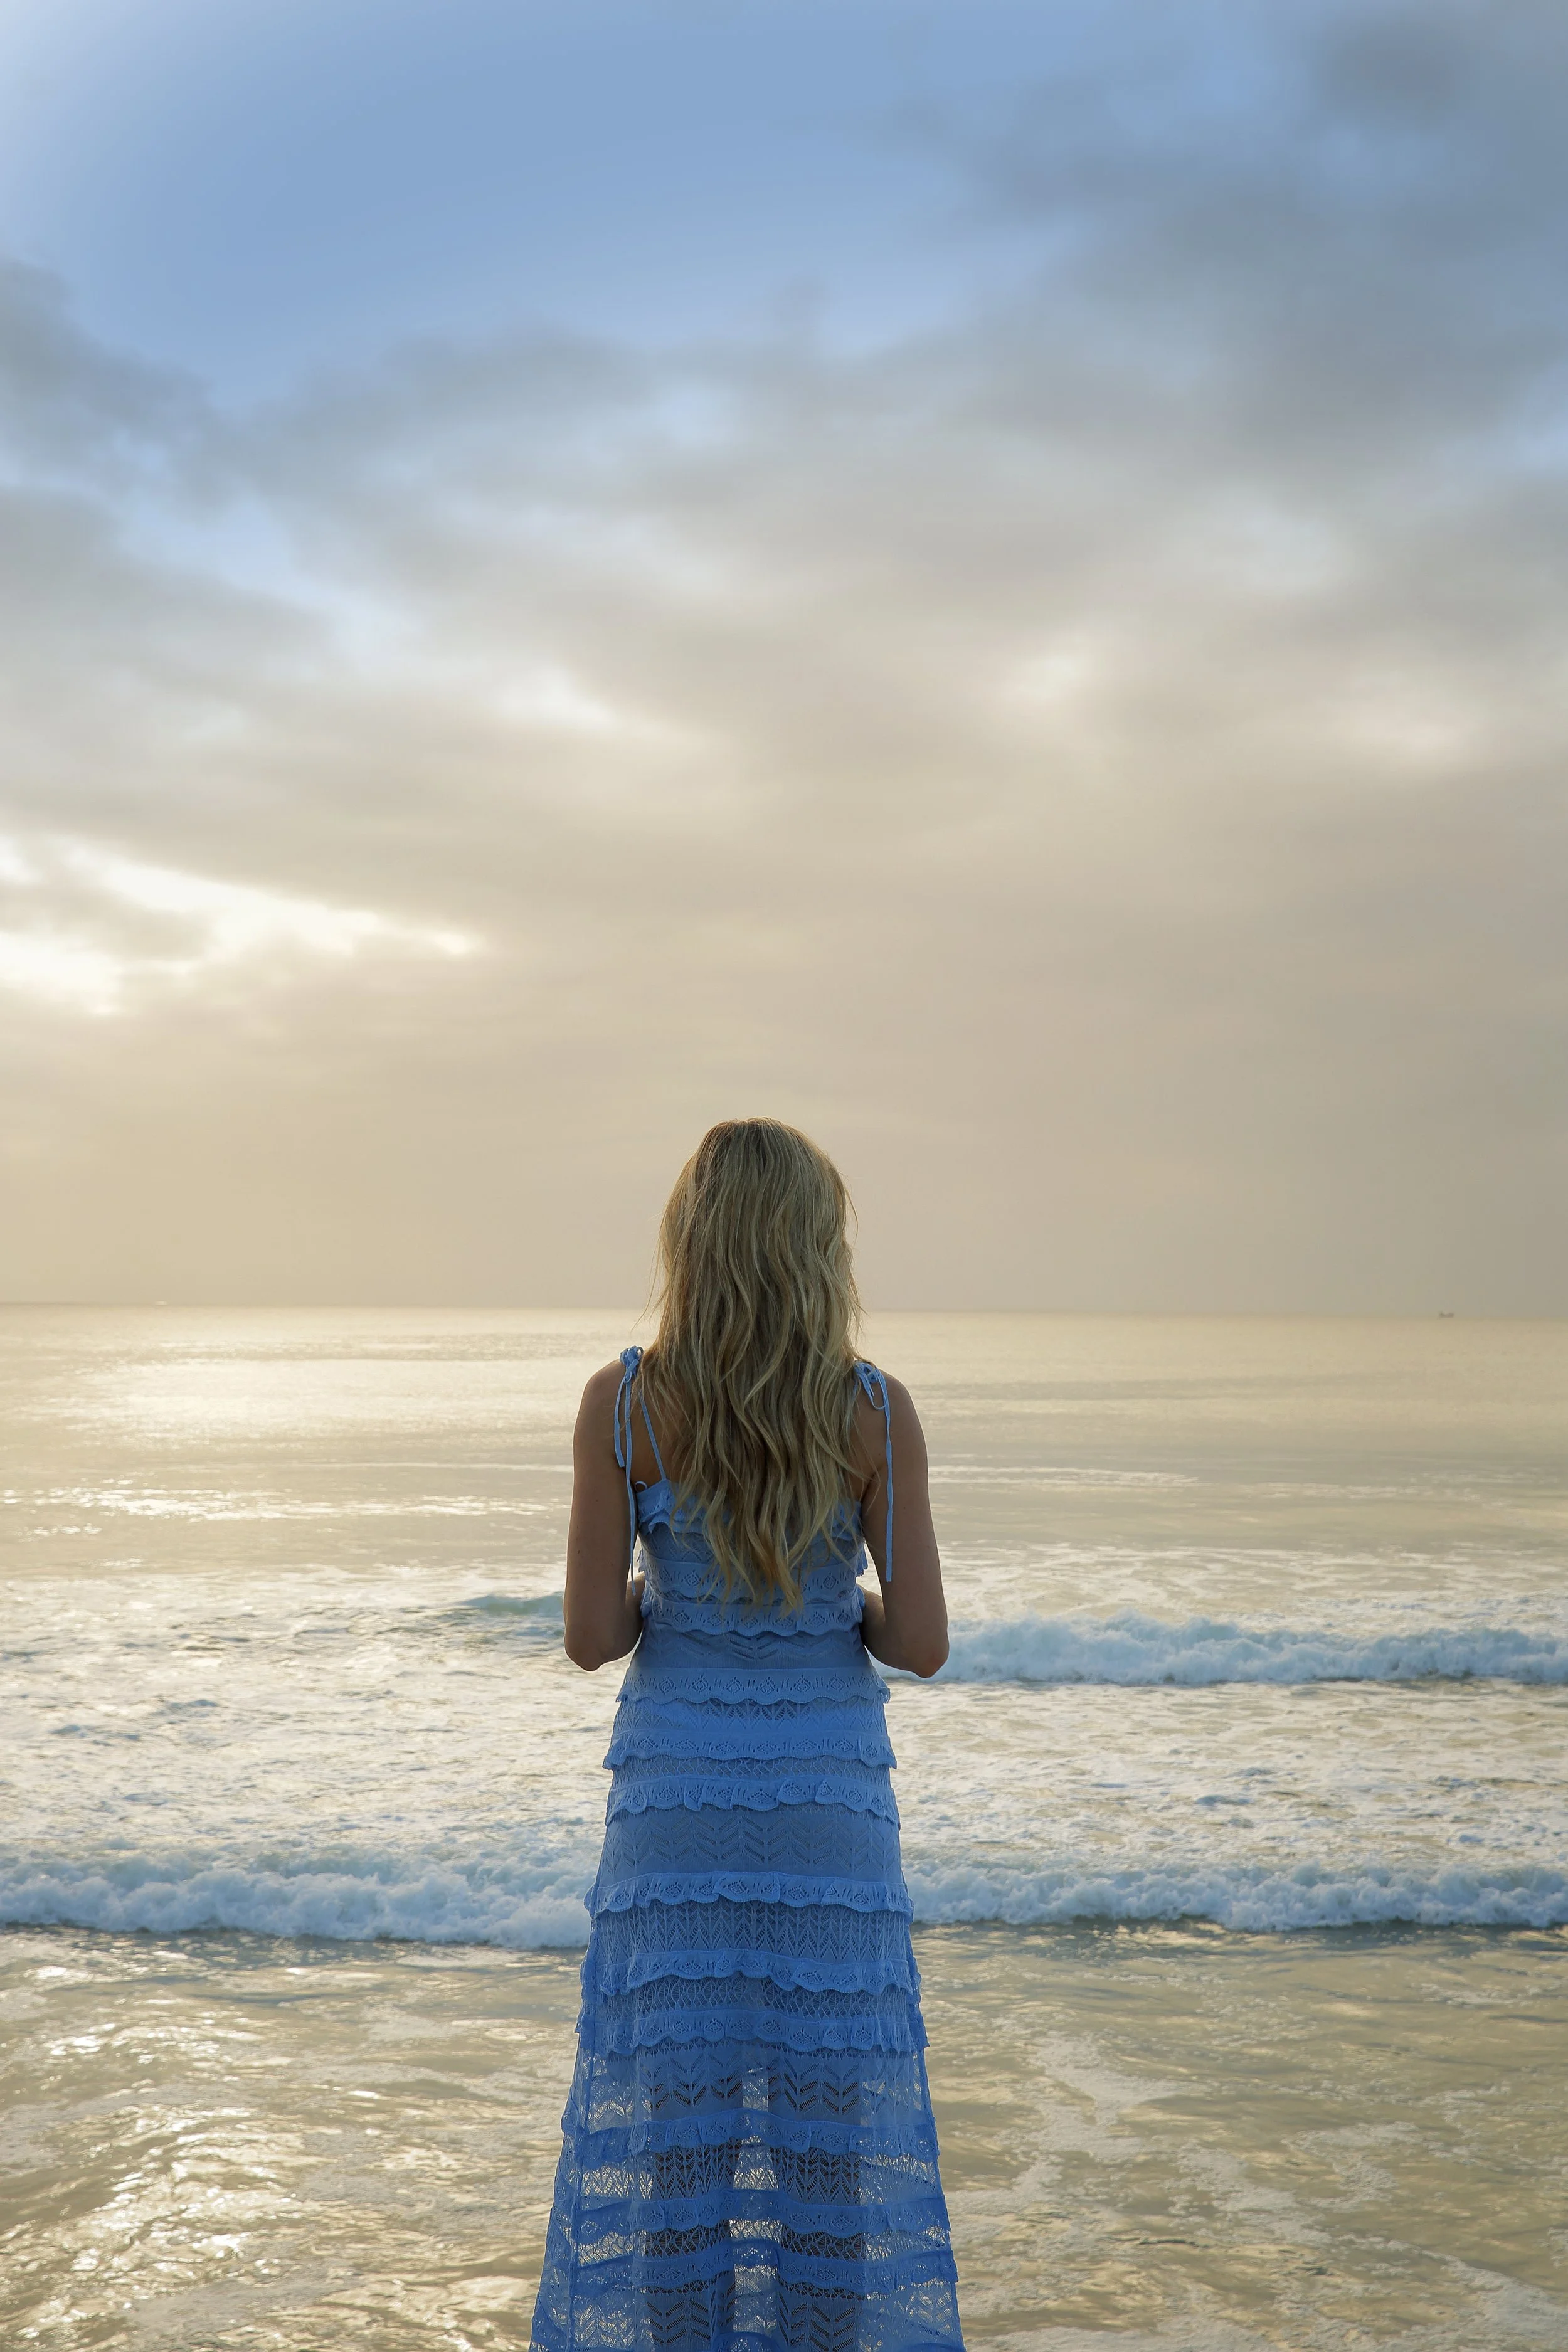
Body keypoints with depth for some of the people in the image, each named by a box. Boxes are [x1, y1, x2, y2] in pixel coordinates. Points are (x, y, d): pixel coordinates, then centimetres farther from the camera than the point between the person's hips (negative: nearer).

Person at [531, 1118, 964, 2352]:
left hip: (674, 1805, 0)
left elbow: (593, 1636, -8)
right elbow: (920, 1642, -8)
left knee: (662, 2132, 9)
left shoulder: (623, 1403, -9)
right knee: (837, 2129, 10)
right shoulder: (877, 1412, -9)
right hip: (831, 1815, 0)